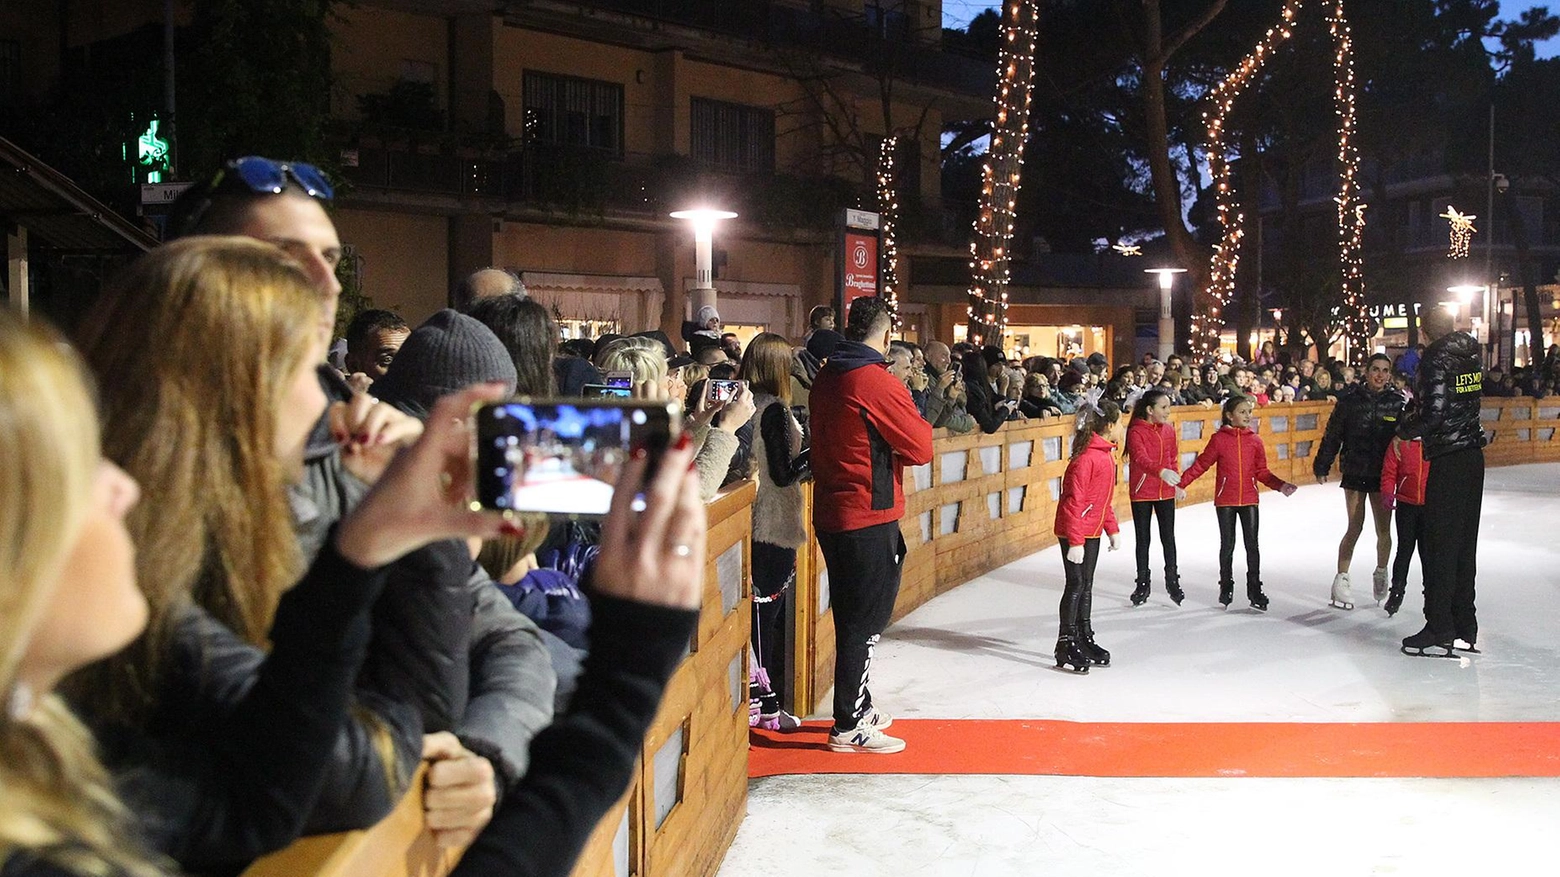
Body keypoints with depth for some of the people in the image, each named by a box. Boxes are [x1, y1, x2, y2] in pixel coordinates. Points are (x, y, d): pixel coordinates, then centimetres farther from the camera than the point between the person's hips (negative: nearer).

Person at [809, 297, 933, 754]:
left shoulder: (825, 378, 7)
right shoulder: (878, 382, -16)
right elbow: (921, 448, -13)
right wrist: (914, 420, 7)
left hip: (831, 514, 8)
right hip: (870, 517, -8)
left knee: (852, 616, 19)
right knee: (866, 621, 1)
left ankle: (859, 706, 32)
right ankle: (849, 727, 7)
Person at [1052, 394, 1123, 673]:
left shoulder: (1105, 453, 8)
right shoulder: (1086, 457, -23)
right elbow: (1074, 501, -24)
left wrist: (1112, 529, 19)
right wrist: (1075, 542, -25)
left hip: (1093, 530, 9)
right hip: (1075, 531, -9)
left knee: (1086, 585, 15)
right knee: (1076, 585, -4)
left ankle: (1085, 640, 25)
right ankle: (1066, 645, 4)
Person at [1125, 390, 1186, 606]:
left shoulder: (1169, 430, 4)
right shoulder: (1136, 432, -14)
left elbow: (1174, 459, 14)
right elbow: (1141, 458, -30)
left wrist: (1178, 484, 11)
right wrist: (1161, 471, -45)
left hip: (1166, 492, 4)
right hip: (1142, 492, -4)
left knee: (1168, 537, 9)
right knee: (1143, 539, 6)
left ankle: (1172, 580, 21)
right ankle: (1142, 584, 17)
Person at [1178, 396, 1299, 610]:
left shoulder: (1255, 440, 2)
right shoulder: (1219, 439, -5)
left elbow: (1262, 472, 7)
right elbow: (1201, 464, -2)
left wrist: (1280, 486, -6)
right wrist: (1181, 483, -8)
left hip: (1249, 500, 2)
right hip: (1225, 501, -2)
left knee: (1252, 545, 2)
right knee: (1227, 545, 8)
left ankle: (1255, 592, 10)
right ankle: (1226, 589, 20)